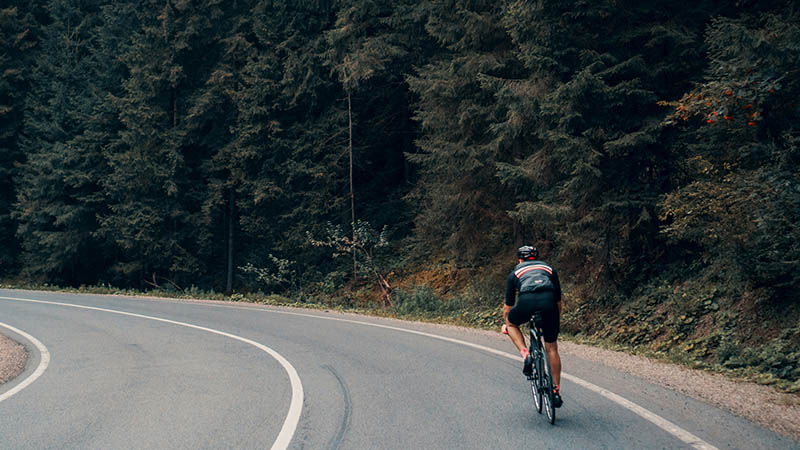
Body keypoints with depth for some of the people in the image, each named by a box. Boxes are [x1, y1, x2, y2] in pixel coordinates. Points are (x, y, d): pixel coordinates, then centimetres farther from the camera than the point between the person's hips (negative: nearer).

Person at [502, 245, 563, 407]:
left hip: (527, 302, -2)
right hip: (549, 302, 2)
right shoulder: (548, 268, 35)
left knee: (511, 323, 31)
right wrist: (557, 322, 55)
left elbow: (508, 306, 36)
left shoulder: (515, 272, 30)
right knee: (552, 348, 16)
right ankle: (556, 391, 17)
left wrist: (505, 324, 53)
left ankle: (525, 354, 9)